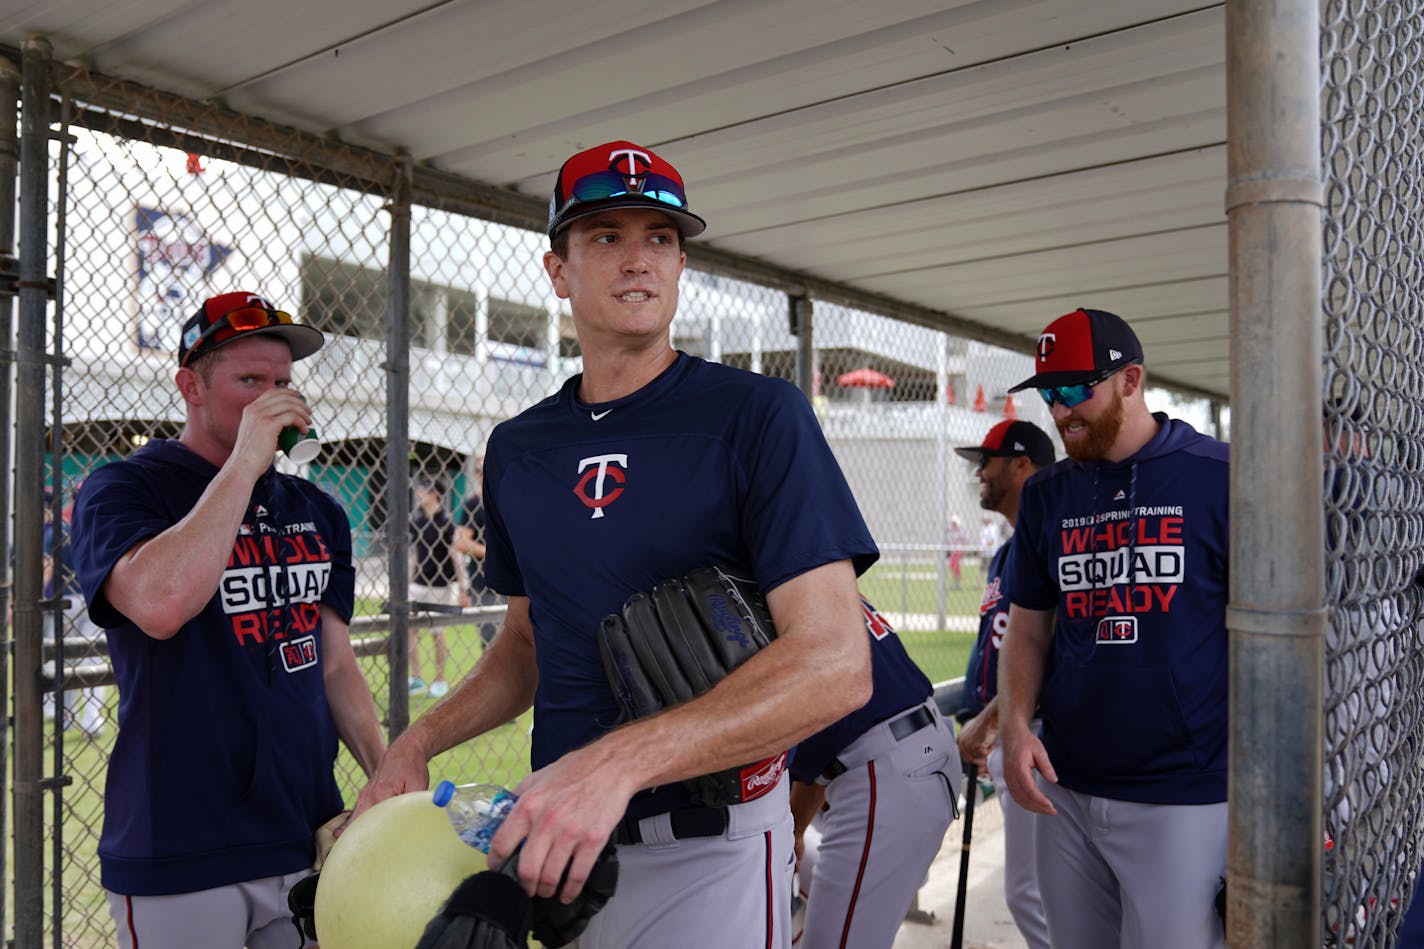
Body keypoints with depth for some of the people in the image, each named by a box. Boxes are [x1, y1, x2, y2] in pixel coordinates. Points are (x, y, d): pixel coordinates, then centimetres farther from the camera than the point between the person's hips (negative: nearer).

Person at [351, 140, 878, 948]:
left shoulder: (757, 414, -13)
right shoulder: (517, 450, 6)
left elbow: (836, 663, -23)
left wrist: (617, 760, -32)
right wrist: (419, 743, 2)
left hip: (708, 843, -5)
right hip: (558, 843, 6)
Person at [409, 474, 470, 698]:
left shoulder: (446, 521, -10)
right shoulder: (416, 520, 7)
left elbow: (456, 556, -11)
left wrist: (463, 588, -13)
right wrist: (409, 581, 17)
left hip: (441, 586, -6)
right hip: (419, 584, 6)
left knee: (438, 633, 2)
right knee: (409, 628, 0)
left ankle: (440, 680, 16)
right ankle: (416, 678, 13)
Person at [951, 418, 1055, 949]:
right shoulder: (1005, 552, 17)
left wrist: (989, 720, -21)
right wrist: (982, 729, 22)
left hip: (1033, 735, -10)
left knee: (1027, 890, -7)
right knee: (1027, 888, 18)